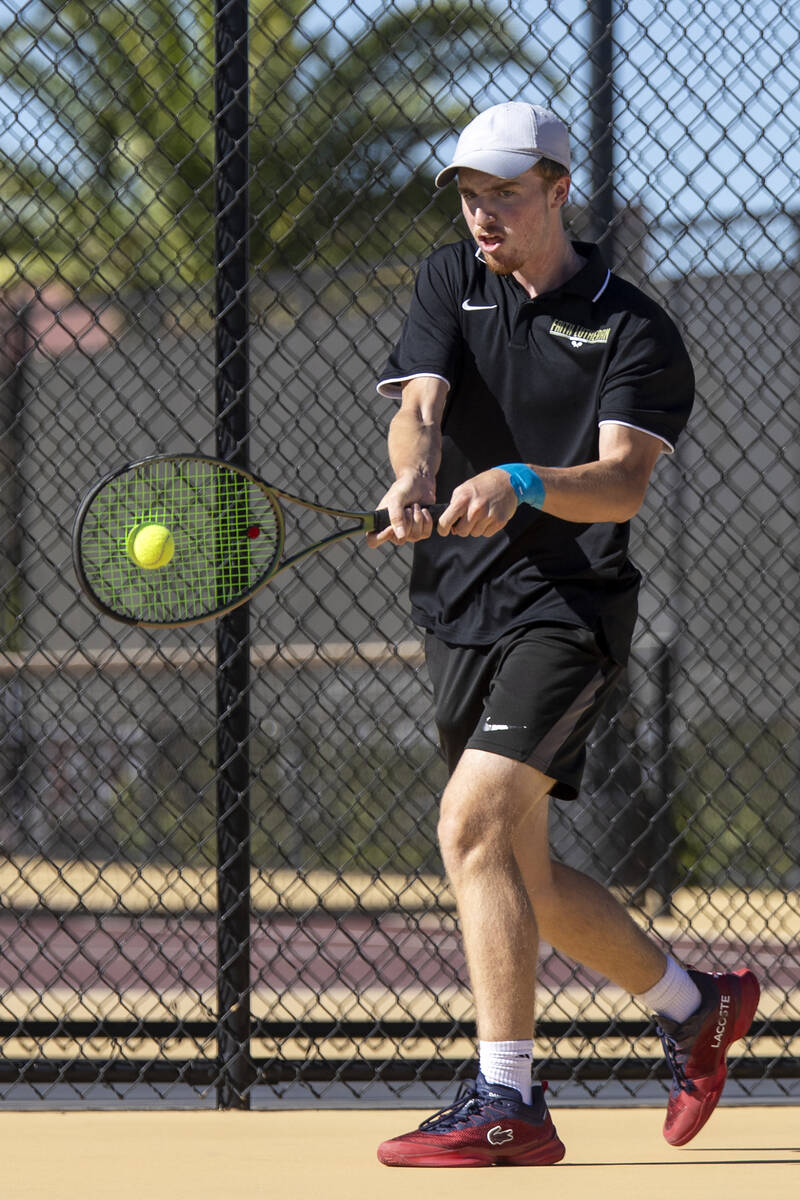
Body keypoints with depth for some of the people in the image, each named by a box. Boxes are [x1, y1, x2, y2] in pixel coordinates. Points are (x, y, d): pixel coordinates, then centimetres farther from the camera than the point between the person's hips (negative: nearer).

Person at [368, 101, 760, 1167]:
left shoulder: (634, 330, -4)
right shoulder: (451, 281, 9)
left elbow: (622, 481, -17)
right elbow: (418, 406, -7)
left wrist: (520, 484, -37)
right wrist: (413, 478, -30)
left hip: (567, 607, -6)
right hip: (459, 611, 6)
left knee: (474, 827, -24)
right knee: (521, 878, 13)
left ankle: (507, 1102, -24)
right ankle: (696, 1006, 35)